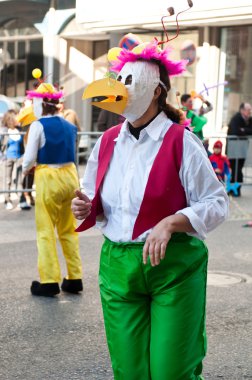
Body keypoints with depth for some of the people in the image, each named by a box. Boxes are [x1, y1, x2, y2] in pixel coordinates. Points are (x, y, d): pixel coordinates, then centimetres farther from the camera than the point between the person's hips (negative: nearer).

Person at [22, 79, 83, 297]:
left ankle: (50, 281, 3)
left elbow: (29, 158, -11)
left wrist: (25, 169, 10)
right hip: (70, 176, 5)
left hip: (48, 178, -5)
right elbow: (72, 154, 10)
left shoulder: (38, 126, -10)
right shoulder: (69, 126, 5)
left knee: (46, 231, 4)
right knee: (69, 230, 15)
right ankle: (75, 278, 17)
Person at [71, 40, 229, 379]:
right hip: (117, 267, 5)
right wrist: (85, 209, -4)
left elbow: (216, 204, -8)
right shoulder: (107, 142, 7)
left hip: (173, 266, -4)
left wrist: (170, 223, -22)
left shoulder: (181, 141, -8)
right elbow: (97, 206, 18)